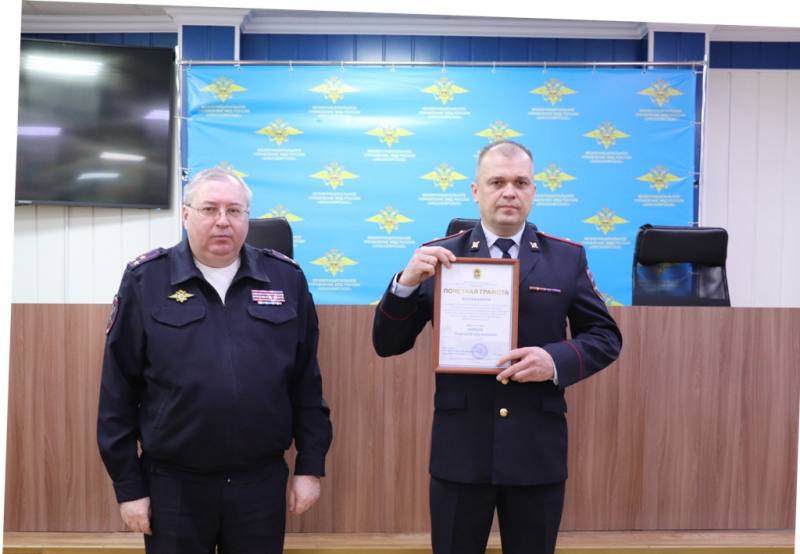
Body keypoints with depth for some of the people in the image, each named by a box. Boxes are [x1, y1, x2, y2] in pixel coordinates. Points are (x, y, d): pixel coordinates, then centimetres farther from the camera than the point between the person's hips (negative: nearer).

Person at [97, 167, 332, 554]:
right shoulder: (145, 279, -4)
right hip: (173, 483, -1)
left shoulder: (286, 278, 1)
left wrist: (310, 466, 4)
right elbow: (119, 391, -1)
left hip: (262, 481, 2)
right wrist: (128, 485, -2)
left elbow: (306, 383, 5)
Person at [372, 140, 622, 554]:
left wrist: (556, 360, -15)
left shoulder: (567, 258, 3)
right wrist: (406, 283, -18)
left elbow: (605, 337, 5)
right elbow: (387, 345, 0)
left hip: (538, 451, 1)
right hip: (459, 451, 0)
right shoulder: (438, 257, 0)